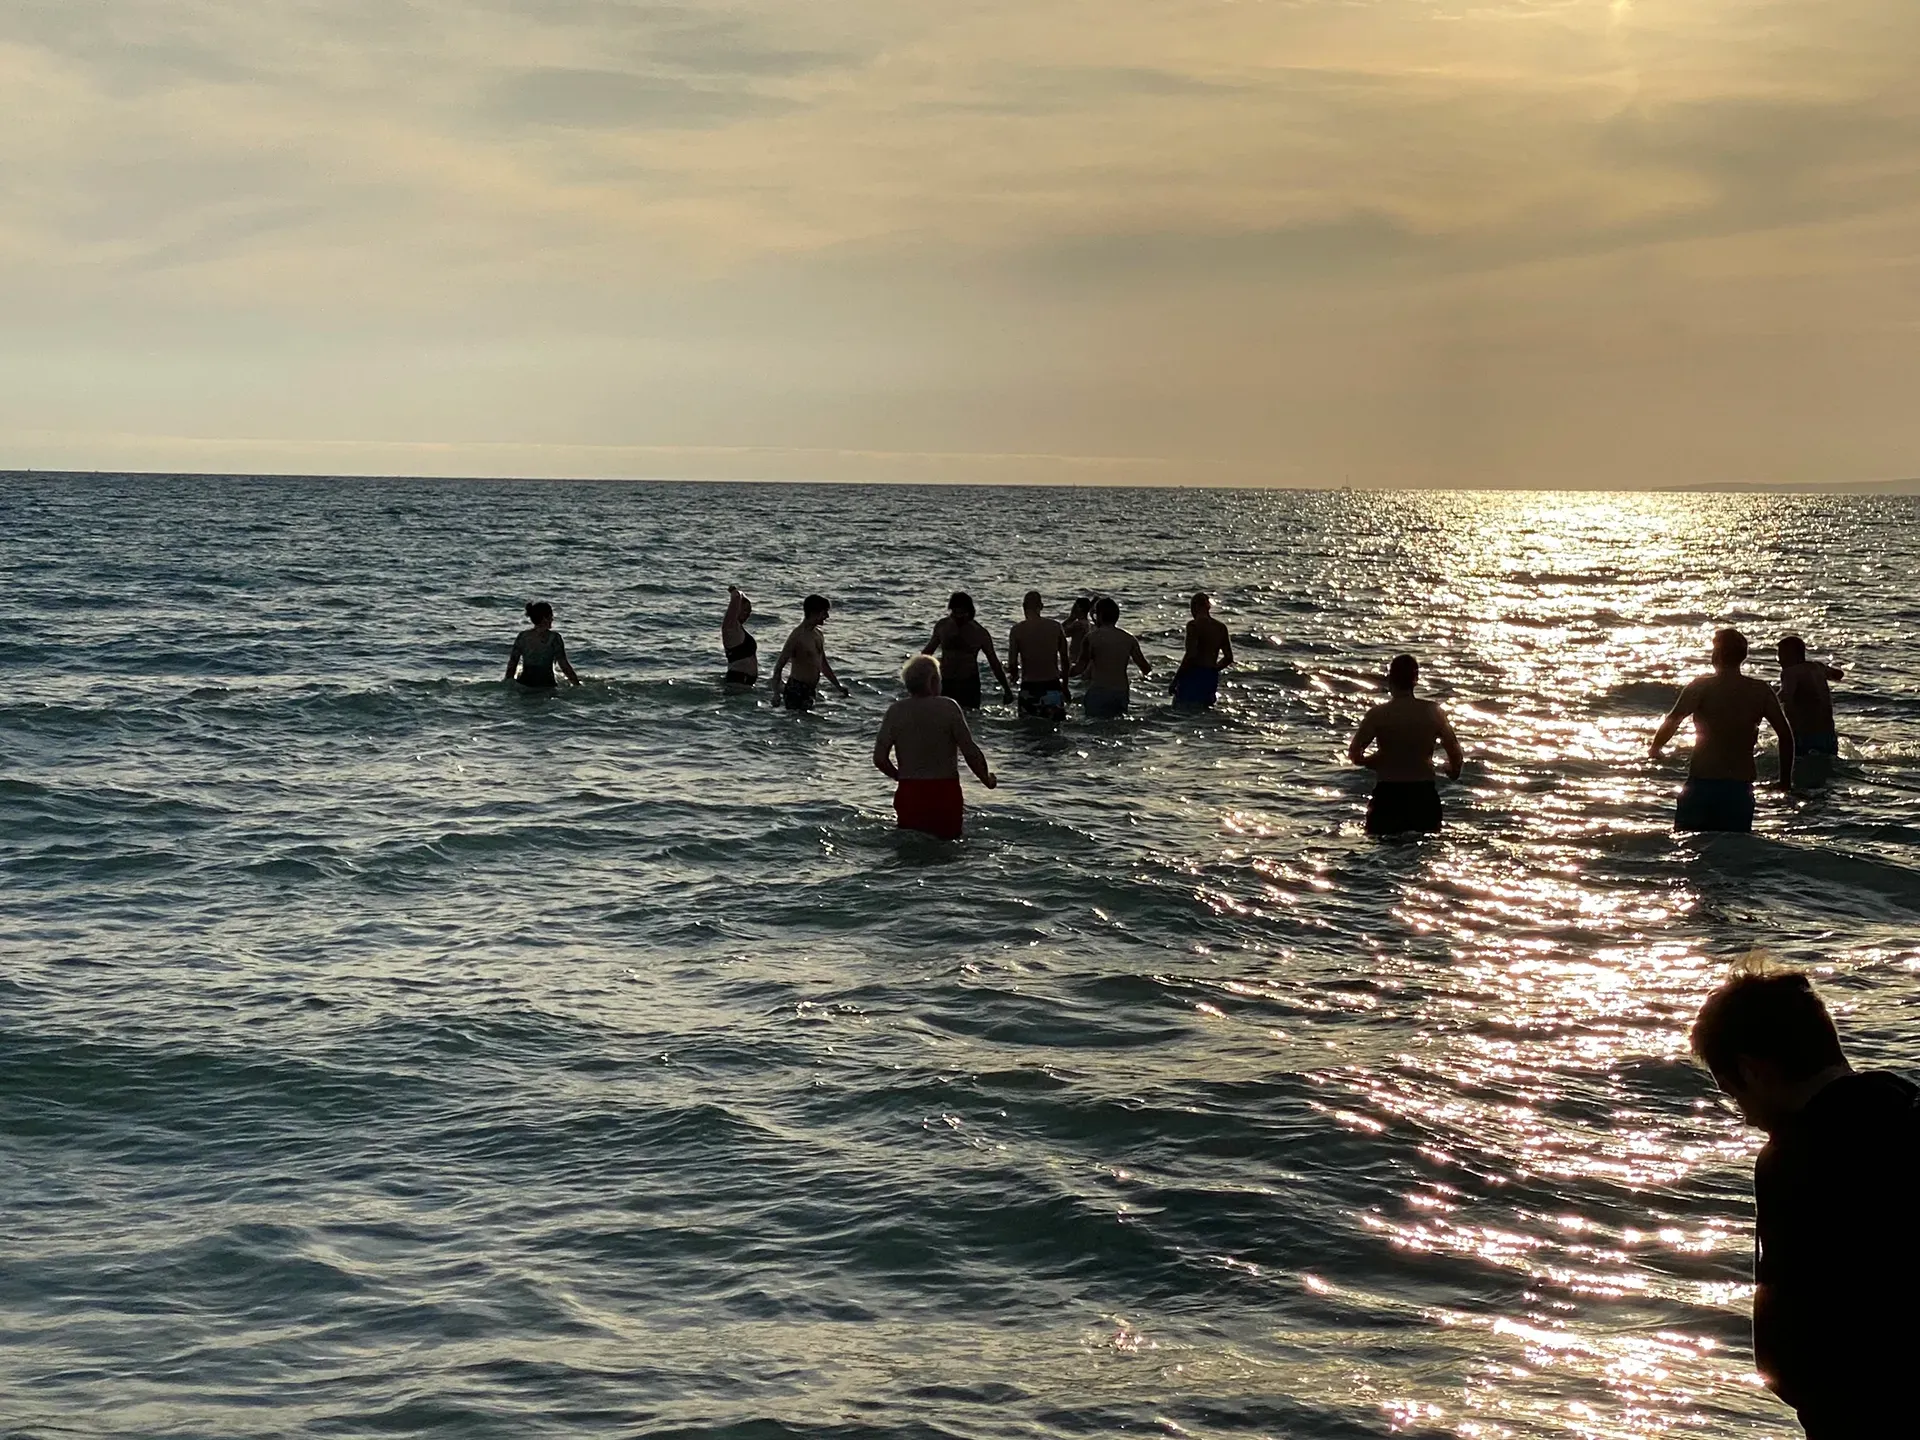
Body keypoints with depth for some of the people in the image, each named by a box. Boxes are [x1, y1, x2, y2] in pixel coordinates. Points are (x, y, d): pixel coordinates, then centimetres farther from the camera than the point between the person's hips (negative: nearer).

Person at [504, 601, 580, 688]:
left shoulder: (522, 636, 2)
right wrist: (577, 684, -2)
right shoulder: (553, 638, -7)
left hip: (524, 684, 5)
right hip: (546, 686, -4)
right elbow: (564, 666, -9)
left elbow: (512, 664, 6)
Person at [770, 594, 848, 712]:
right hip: (796, 690, -8)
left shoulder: (818, 635, 12)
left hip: (811, 690, 8)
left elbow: (823, 664, 24)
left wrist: (838, 686, 25)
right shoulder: (798, 636, -14)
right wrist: (777, 694, -22)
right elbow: (779, 666, -15)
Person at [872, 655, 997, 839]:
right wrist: (987, 779, 9)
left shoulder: (896, 711, 0)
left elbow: (880, 758, -1)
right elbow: (971, 753, -8)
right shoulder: (948, 707, -8)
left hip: (908, 792, 2)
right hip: (945, 792, -2)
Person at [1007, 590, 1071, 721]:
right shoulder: (1056, 627, -1)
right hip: (1052, 686, 1)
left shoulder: (1017, 630, -6)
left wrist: (1015, 678, 16)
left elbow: (1012, 664, -6)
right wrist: (1065, 685, 18)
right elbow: (1065, 660, 4)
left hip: (1029, 688, -1)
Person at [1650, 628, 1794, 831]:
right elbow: (1786, 735, 2)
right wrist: (1786, 780, 11)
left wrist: (1655, 747, 3)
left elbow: (1671, 722, -16)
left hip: (1702, 784, -3)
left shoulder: (1702, 687, -5)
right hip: (1740, 787, 3)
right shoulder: (1761, 691, 4)